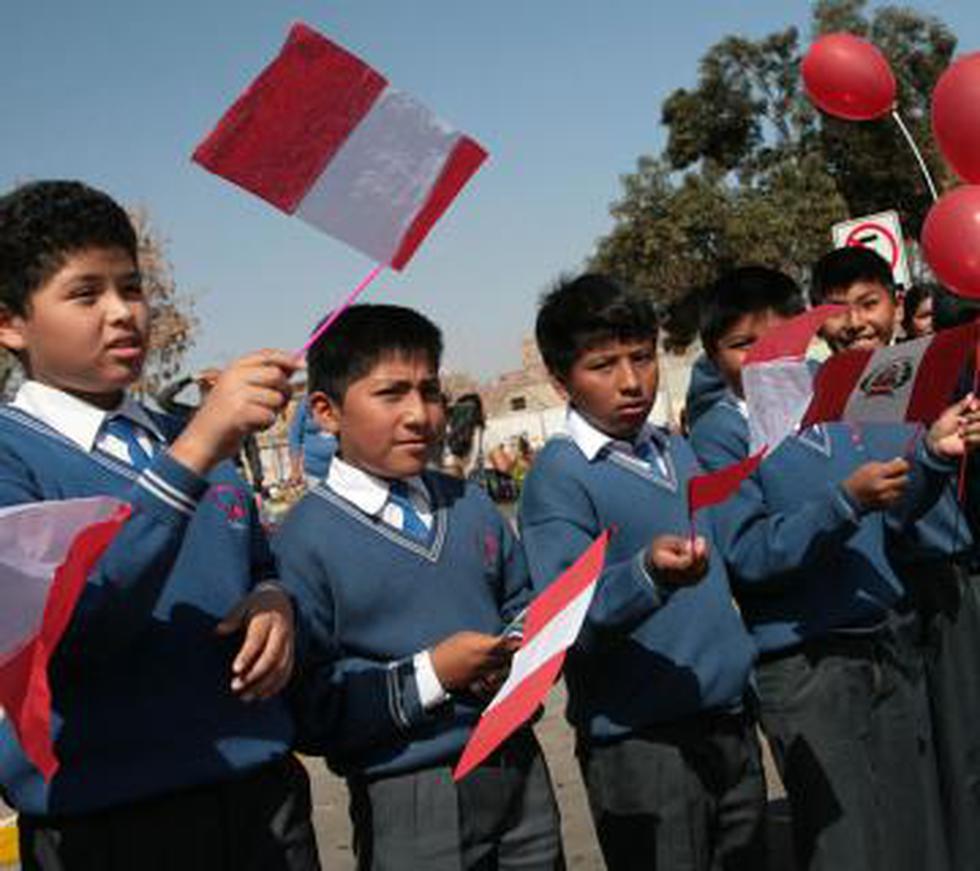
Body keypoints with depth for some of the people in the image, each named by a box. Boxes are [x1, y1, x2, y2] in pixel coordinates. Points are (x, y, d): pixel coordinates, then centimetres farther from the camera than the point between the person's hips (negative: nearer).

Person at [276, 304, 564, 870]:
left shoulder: (471, 506, 7)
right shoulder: (308, 538, -12)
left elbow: (523, 608, 18)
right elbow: (306, 706, -17)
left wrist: (520, 654, -3)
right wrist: (429, 676, -20)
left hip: (518, 766, 6)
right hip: (407, 798, -5)